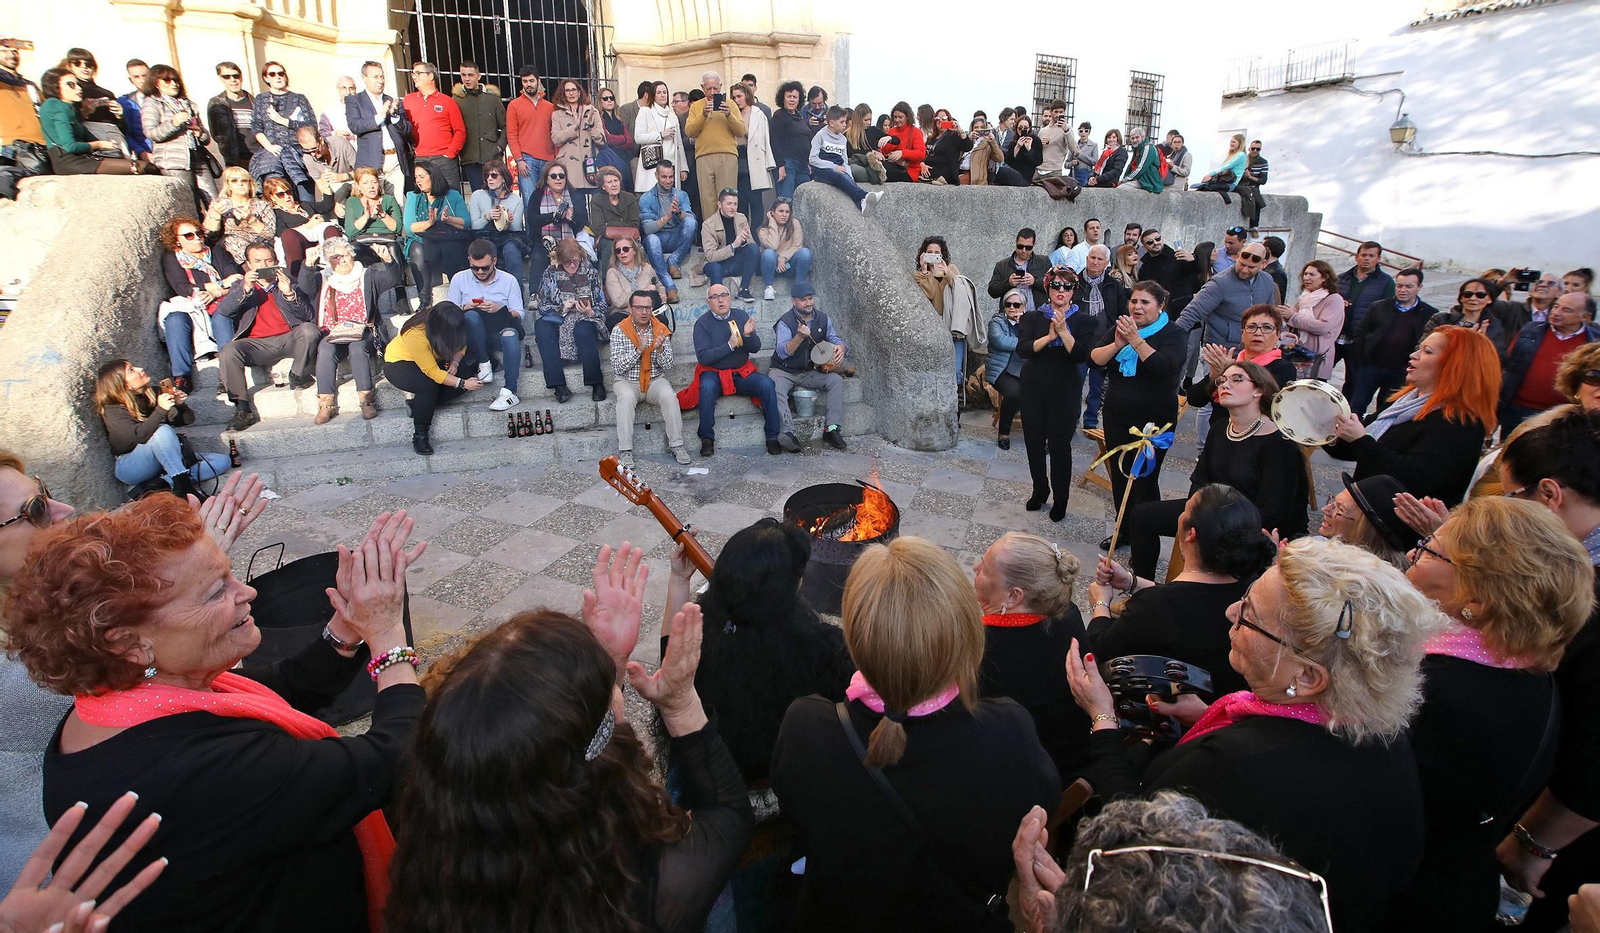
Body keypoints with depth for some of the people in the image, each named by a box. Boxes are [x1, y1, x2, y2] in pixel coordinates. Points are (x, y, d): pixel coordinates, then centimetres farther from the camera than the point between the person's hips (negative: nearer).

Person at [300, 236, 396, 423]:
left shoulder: (367, 276, 17)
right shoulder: (322, 279, 18)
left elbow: (392, 279, -1)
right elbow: (306, 287, -4)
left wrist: (387, 260, -22)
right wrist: (308, 265, -24)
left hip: (362, 333, -1)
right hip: (331, 335, 1)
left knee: (358, 348, -34)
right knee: (326, 350, -31)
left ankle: (367, 399, -32)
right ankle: (326, 404, -30)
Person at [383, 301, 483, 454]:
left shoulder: (450, 324, -20)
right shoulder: (415, 333, -36)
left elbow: (460, 345, -5)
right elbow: (432, 372, -34)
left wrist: (455, 362, -25)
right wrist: (462, 383, -36)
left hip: (432, 359, 7)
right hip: (399, 364, -6)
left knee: (465, 371, -18)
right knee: (429, 385, -36)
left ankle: (420, 404, -7)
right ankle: (419, 435, -20)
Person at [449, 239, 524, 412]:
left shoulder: (509, 280, 4)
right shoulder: (459, 279, 6)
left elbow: (519, 315, 1)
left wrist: (499, 309, -18)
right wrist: (465, 308, -16)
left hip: (499, 333, 0)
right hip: (473, 335, 0)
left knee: (510, 335, -37)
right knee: (471, 316, -34)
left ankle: (510, 392, -43)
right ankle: (484, 364, -23)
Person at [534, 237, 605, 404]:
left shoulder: (589, 271, 8)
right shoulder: (550, 274, 7)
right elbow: (543, 307, 6)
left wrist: (590, 312, -15)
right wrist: (562, 308, -13)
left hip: (584, 319, -1)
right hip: (558, 319, 1)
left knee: (583, 331, -37)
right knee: (542, 329, -32)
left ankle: (596, 383, -31)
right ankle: (558, 385, -36)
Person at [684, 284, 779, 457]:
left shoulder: (741, 316, 4)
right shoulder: (702, 323, -5)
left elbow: (756, 348, 2)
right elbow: (703, 357, -13)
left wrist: (748, 335, -20)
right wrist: (729, 345, -22)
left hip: (742, 373, 3)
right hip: (713, 373, -2)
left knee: (767, 384, -23)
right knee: (707, 387, -35)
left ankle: (773, 437, -13)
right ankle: (707, 438, -21)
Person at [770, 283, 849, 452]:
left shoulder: (823, 319, 4)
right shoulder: (785, 322, -12)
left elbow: (835, 339, 4)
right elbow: (782, 352, -22)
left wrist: (841, 347, -21)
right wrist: (800, 337, -38)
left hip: (810, 372, 4)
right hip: (784, 371, -4)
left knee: (836, 380, -18)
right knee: (775, 387, -35)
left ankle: (831, 429, -20)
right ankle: (787, 433, -39)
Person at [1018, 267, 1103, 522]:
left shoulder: (1084, 321, 2)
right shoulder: (1033, 317, 4)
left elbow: (1081, 355, -13)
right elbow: (1022, 349, -12)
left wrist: (1064, 331, -23)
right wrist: (1049, 336, -24)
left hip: (1065, 391, -2)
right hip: (1034, 388, 2)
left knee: (1060, 445, -2)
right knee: (1034, 442, 8)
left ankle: (1060, 500, 13)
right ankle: (1040, 490, 29)